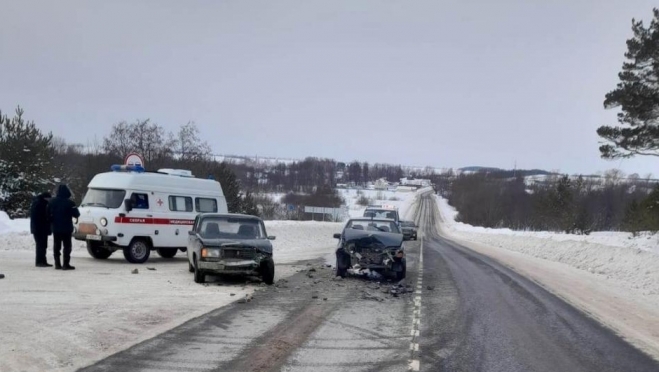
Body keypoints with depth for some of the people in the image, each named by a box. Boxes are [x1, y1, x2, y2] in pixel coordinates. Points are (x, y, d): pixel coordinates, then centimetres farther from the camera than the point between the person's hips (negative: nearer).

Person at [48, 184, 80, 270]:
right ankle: (66, 264, -6)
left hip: (55, 228, 5)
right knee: (67, 246, -1)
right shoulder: (69, 202, -14)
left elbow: (48, 214, 7)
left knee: (56, 246, 12)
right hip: (66, 228, -5)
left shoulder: (52, 201, 2)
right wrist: (75, 208, 9)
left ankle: (57, 264, 12)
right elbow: (76, 214, -9)